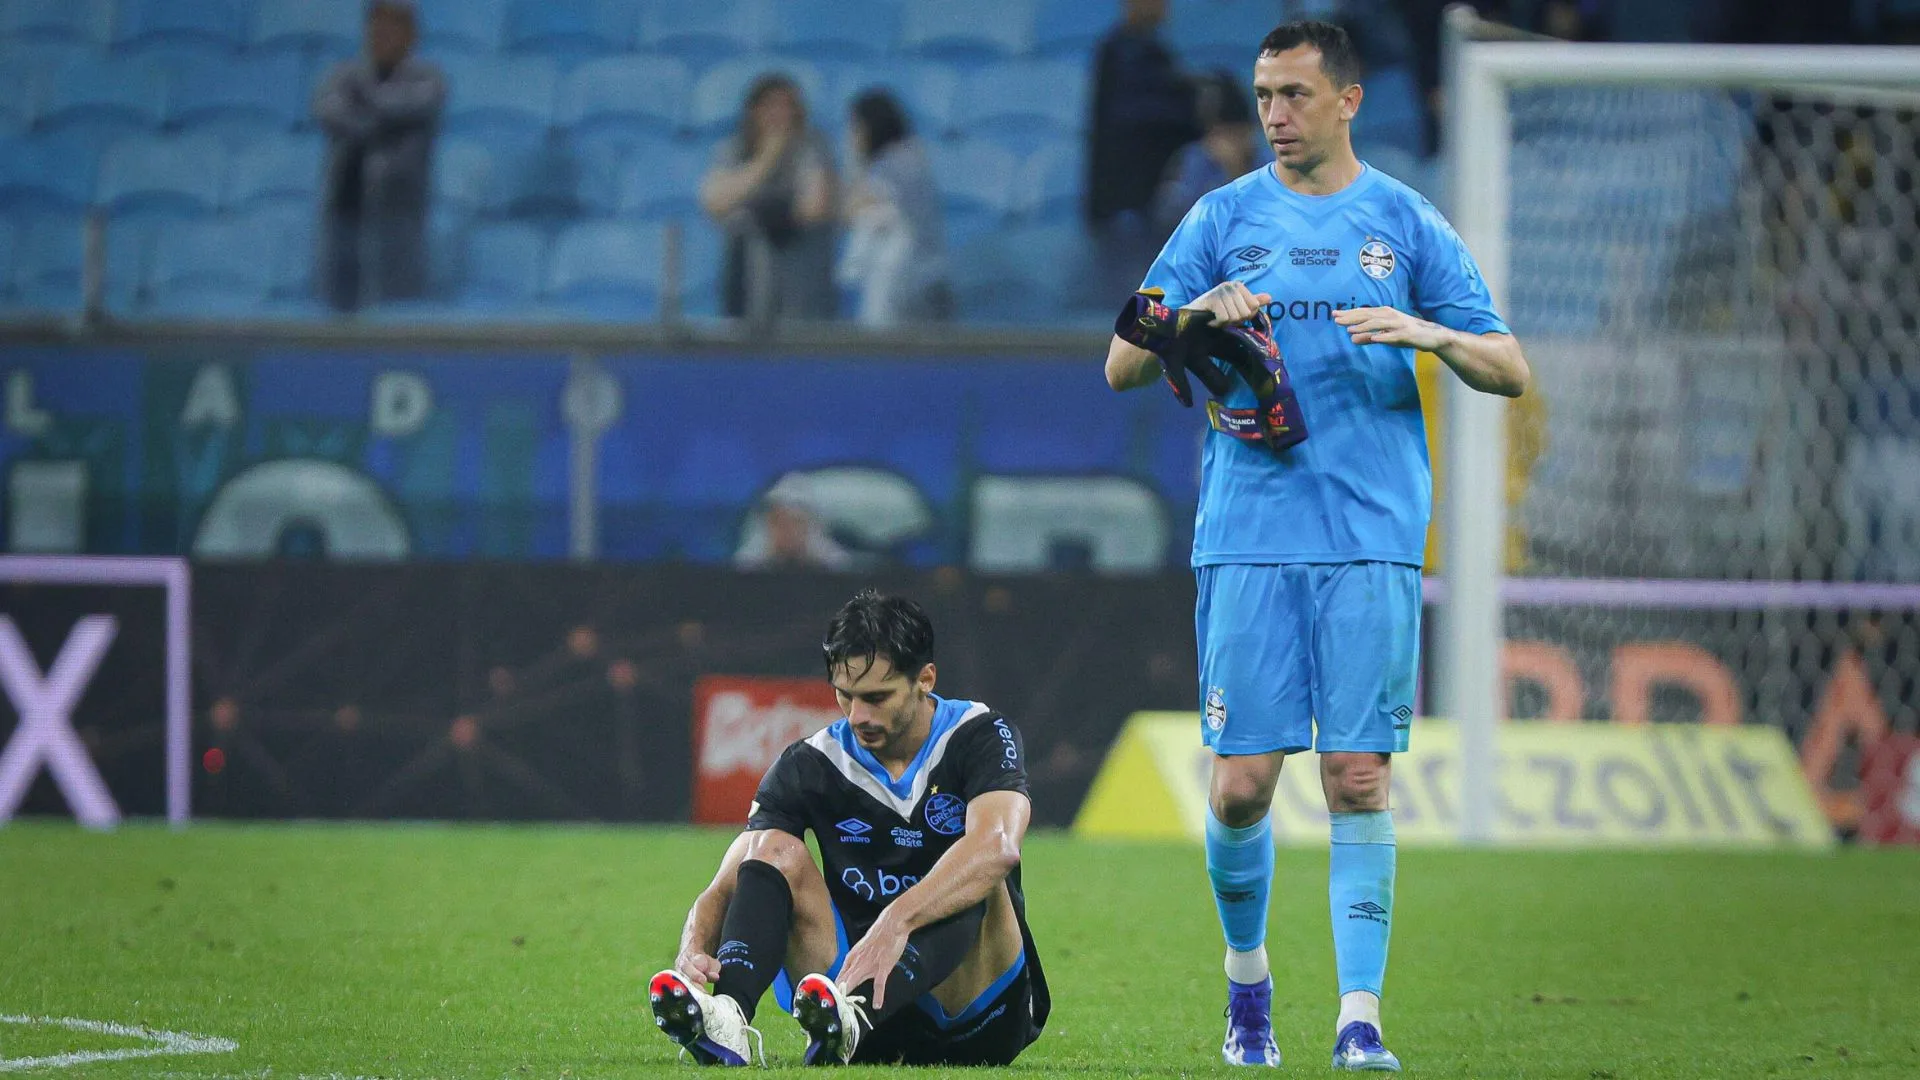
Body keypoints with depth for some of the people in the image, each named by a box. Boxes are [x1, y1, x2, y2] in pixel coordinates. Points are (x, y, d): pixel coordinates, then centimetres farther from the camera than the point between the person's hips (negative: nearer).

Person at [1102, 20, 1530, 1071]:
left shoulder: (1407, 224, 8)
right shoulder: (1223, 219, 10)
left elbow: (1510, 371, 7)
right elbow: (1122, 367, 9)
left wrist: (1428, 332, -13)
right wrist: (1195, 317, -11)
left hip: (1372, 539, -1)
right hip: (1248, 538, 1)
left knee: (1358, 776, -7)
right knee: (1242, 781, -3)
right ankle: (1248, 975, 21)